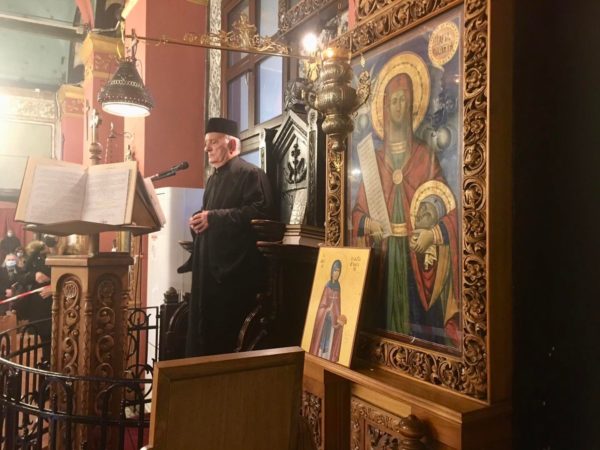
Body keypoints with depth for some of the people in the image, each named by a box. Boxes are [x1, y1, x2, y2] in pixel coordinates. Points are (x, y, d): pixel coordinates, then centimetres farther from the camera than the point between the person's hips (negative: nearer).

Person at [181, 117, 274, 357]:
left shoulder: (250, 173, -7)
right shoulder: (213, 178, 22)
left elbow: (261, 211, -21)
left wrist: (213, 217, -20)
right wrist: (198, 220, 8)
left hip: (233, 268, -9)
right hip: (207, 265, 9)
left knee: (225, 335, -4)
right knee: (201, 331, 12)